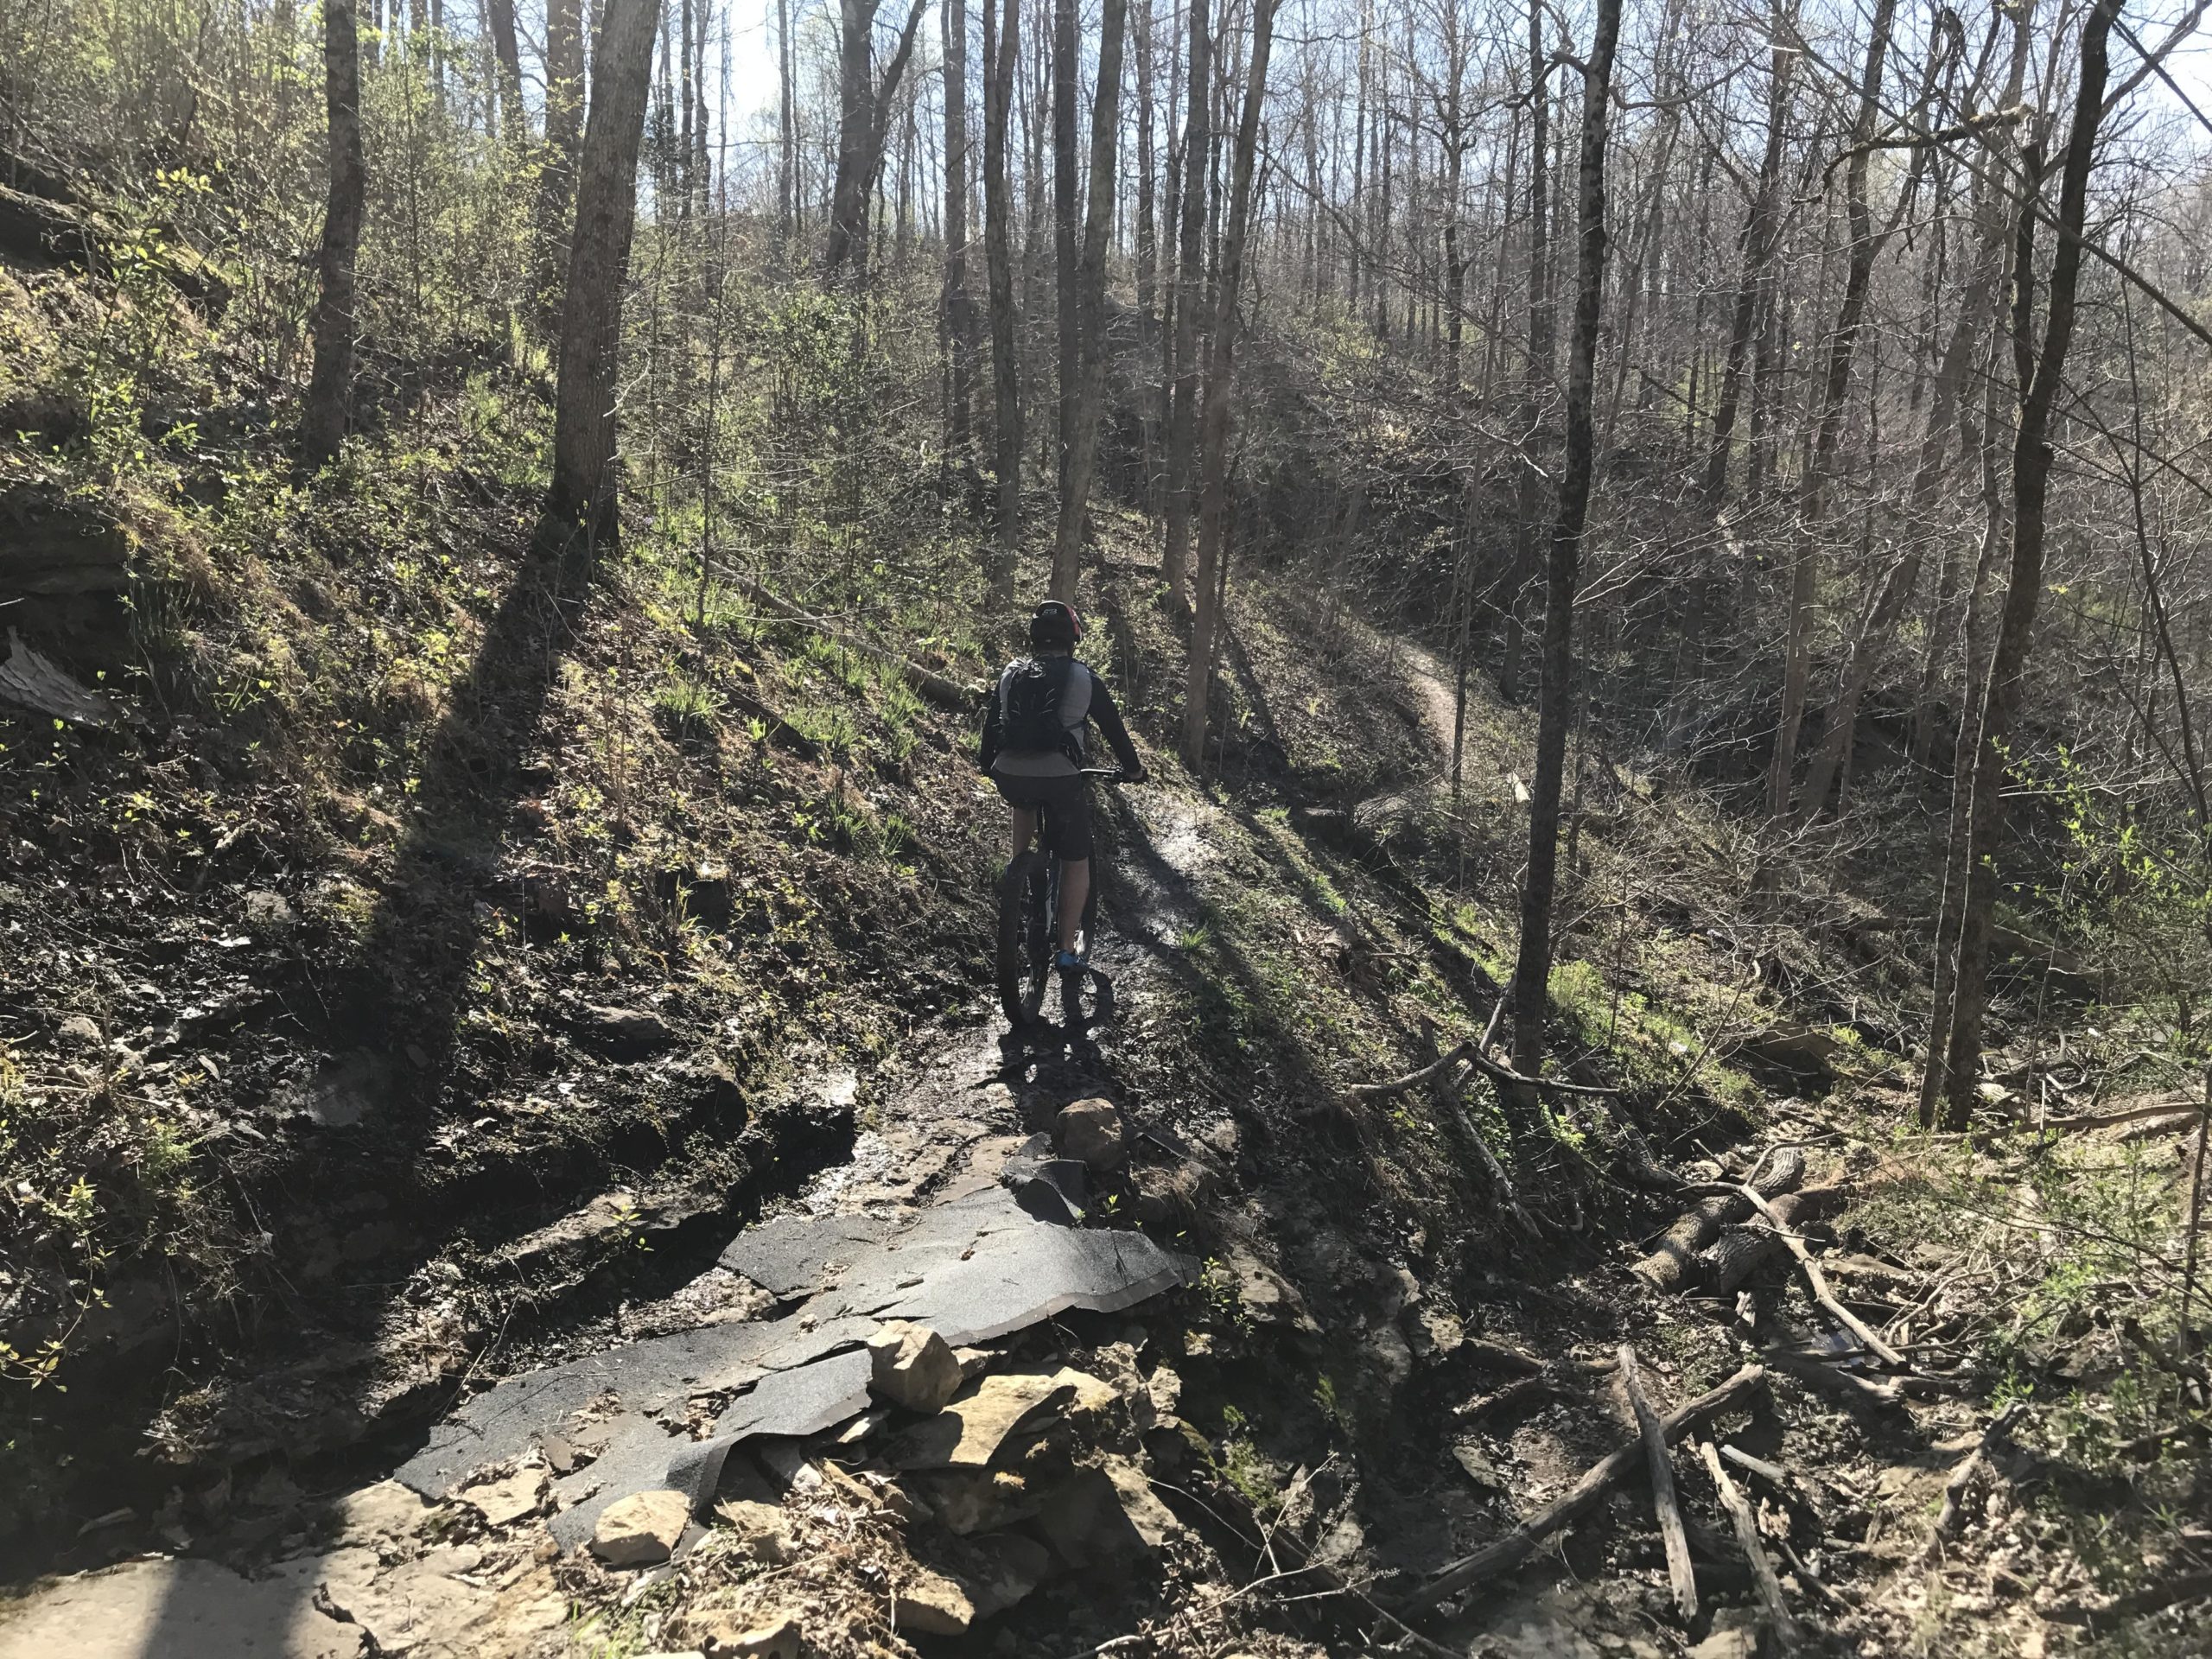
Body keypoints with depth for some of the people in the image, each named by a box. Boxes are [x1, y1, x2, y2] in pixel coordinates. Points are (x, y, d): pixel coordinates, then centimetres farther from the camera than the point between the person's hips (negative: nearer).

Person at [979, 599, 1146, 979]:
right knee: (1076, 862, 13)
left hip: (1009, 776, 3)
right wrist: (1133, 769, 30)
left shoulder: (1011, 673, 15)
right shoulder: (1084, 678, 8)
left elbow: (990, 723, 24)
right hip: (1060, 777, -3)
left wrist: (987, 764, 41)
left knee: (1026, 803, 40)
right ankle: (1068, 949, 12)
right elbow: (1113, 727, 15)